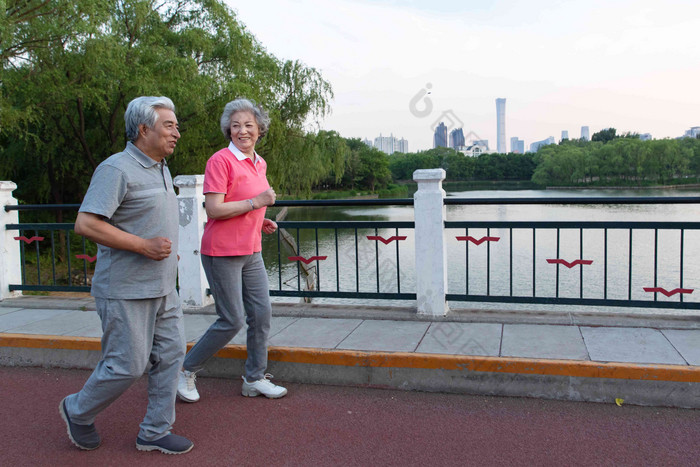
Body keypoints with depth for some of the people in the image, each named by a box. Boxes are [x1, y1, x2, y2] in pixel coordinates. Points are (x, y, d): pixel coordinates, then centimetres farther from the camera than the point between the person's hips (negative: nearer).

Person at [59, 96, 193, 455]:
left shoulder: (161, 169, 14)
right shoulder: (117, 169, -15)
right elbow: (86, 224, -22)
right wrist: (144, 246, -22)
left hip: (162, 288, 9)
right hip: (125, 290, -9)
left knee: (170, 354, 8)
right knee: (127, 365, -1)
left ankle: (155, 432, 20)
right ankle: (78, 411, 26)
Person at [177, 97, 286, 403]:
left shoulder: (260, 163, 13)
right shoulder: (221, 160, -12)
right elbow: (213, 209, -18)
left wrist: (261, 222, 8)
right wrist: (255, 202, -20)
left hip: (250, 252, 8)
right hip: (222, 252, -8)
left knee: (261, 313, 6)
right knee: (232, 321, -3)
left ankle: (255, 379, 21)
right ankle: (186, 371, 17)